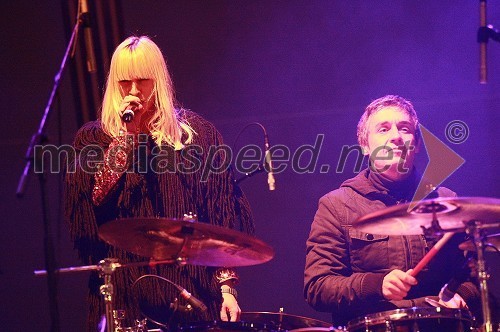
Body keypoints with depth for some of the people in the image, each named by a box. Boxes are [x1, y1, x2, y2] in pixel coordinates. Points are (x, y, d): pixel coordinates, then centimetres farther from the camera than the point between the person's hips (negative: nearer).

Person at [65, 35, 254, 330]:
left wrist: (226, 285, -5)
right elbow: (94, 201, -8)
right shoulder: (93, 137, 9)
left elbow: (221, 213, 3)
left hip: (191, 282, 0)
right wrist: (127, 135, -8)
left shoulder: (195, 131, 6)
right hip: (125, 291, 0)